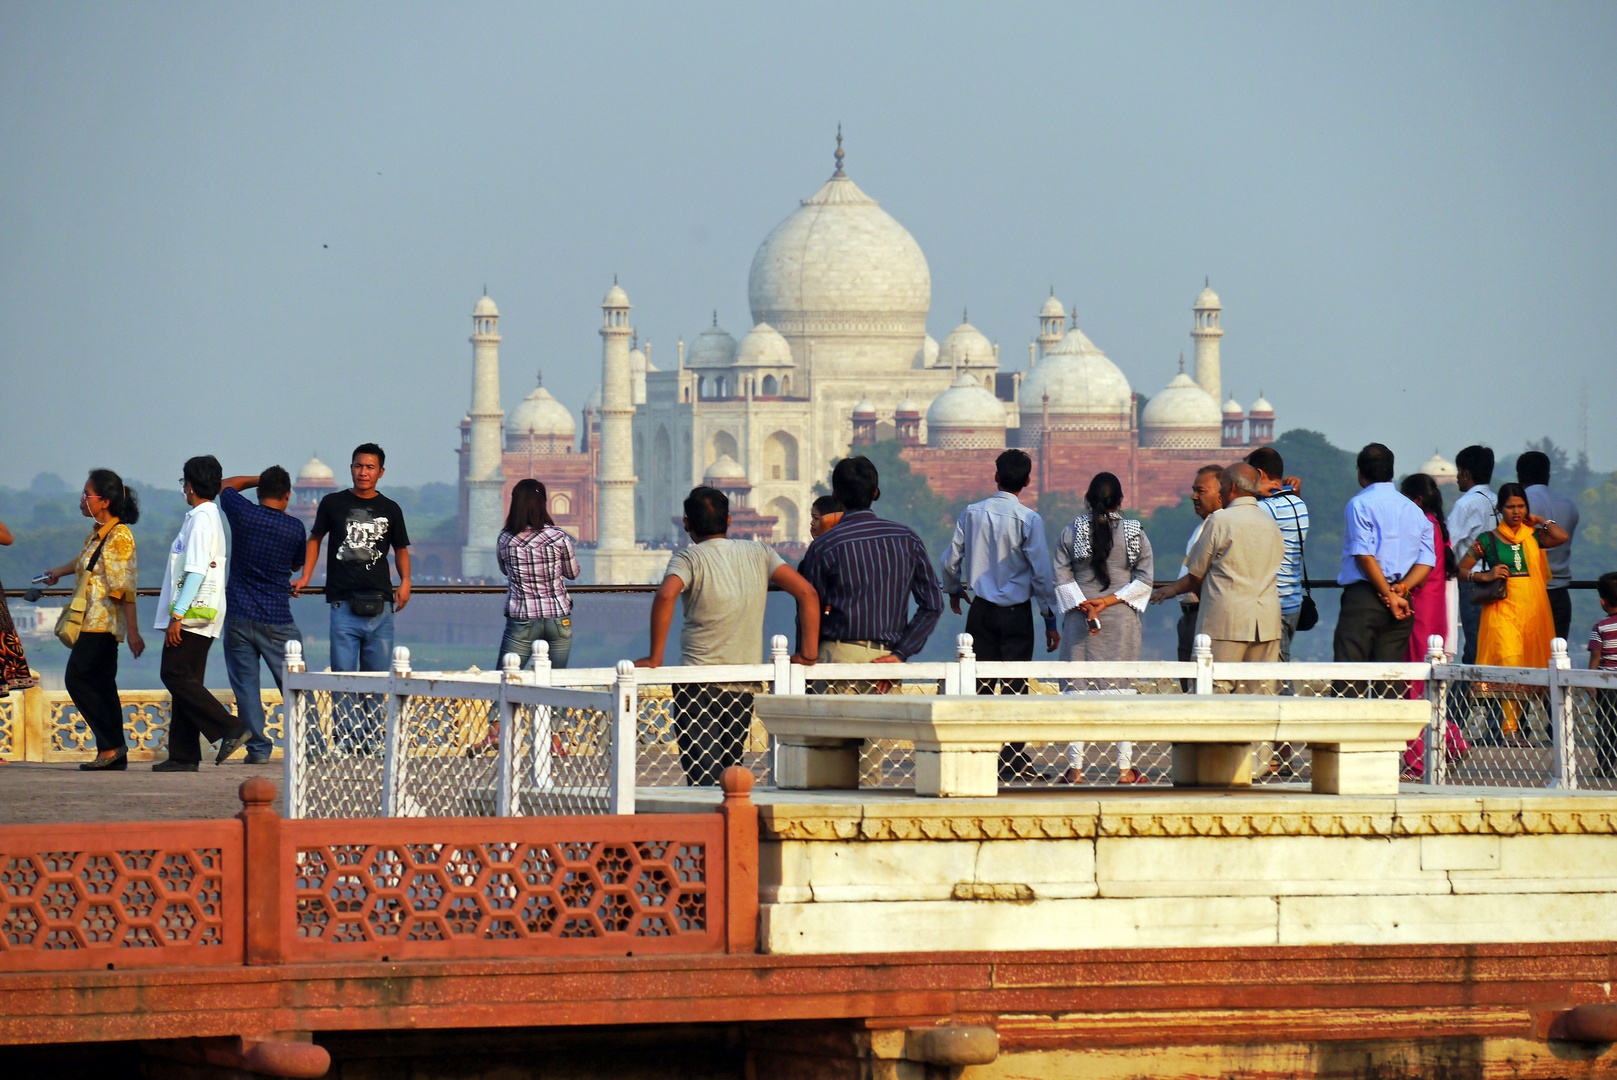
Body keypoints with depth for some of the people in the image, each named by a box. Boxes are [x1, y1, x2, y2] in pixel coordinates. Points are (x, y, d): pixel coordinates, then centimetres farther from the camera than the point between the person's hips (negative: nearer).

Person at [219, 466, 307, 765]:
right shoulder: (294, 528, -5)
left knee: (245, 684, 3)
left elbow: (226, 485, 17)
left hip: (238, 615, 0)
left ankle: (258, 748, -1)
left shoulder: (242, 514, -4)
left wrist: (261, 479, 21)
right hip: (277, 619, 0)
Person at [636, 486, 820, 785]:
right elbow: (807, 593, 1)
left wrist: (655, 657, -18)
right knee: (731, 770, 17)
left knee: (703, 776, -11)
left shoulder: (690, 558, -3)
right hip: (745, 685, 5)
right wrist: (809, 651, 5)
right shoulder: (758, 553, 10)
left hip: (698, 681, -5)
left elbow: (666, 596, -24)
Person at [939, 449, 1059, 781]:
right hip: (1016, 613, -3)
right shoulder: (1028, 519, -11)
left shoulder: (972, 513, 0)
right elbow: (1041, 573, -11)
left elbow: (950, 560, 8)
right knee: (1015, 686, 3)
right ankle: (1013, 760, 1)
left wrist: (953, 590, 29)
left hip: (981, 610, 3)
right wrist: (1050, 620, -3)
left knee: (980, 683, 8)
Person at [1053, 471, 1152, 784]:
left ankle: (1075, 766, -1)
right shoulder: (1136, 533, 0)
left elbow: (1062, 578, -3)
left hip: (1080, 618, 0)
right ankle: (1125, 767, 3)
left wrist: (1082, 606, -7)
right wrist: (1110, 601, -7)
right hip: (1122, 618, 0)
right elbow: (1144, 580, -3)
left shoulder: (1071, 532, 0)